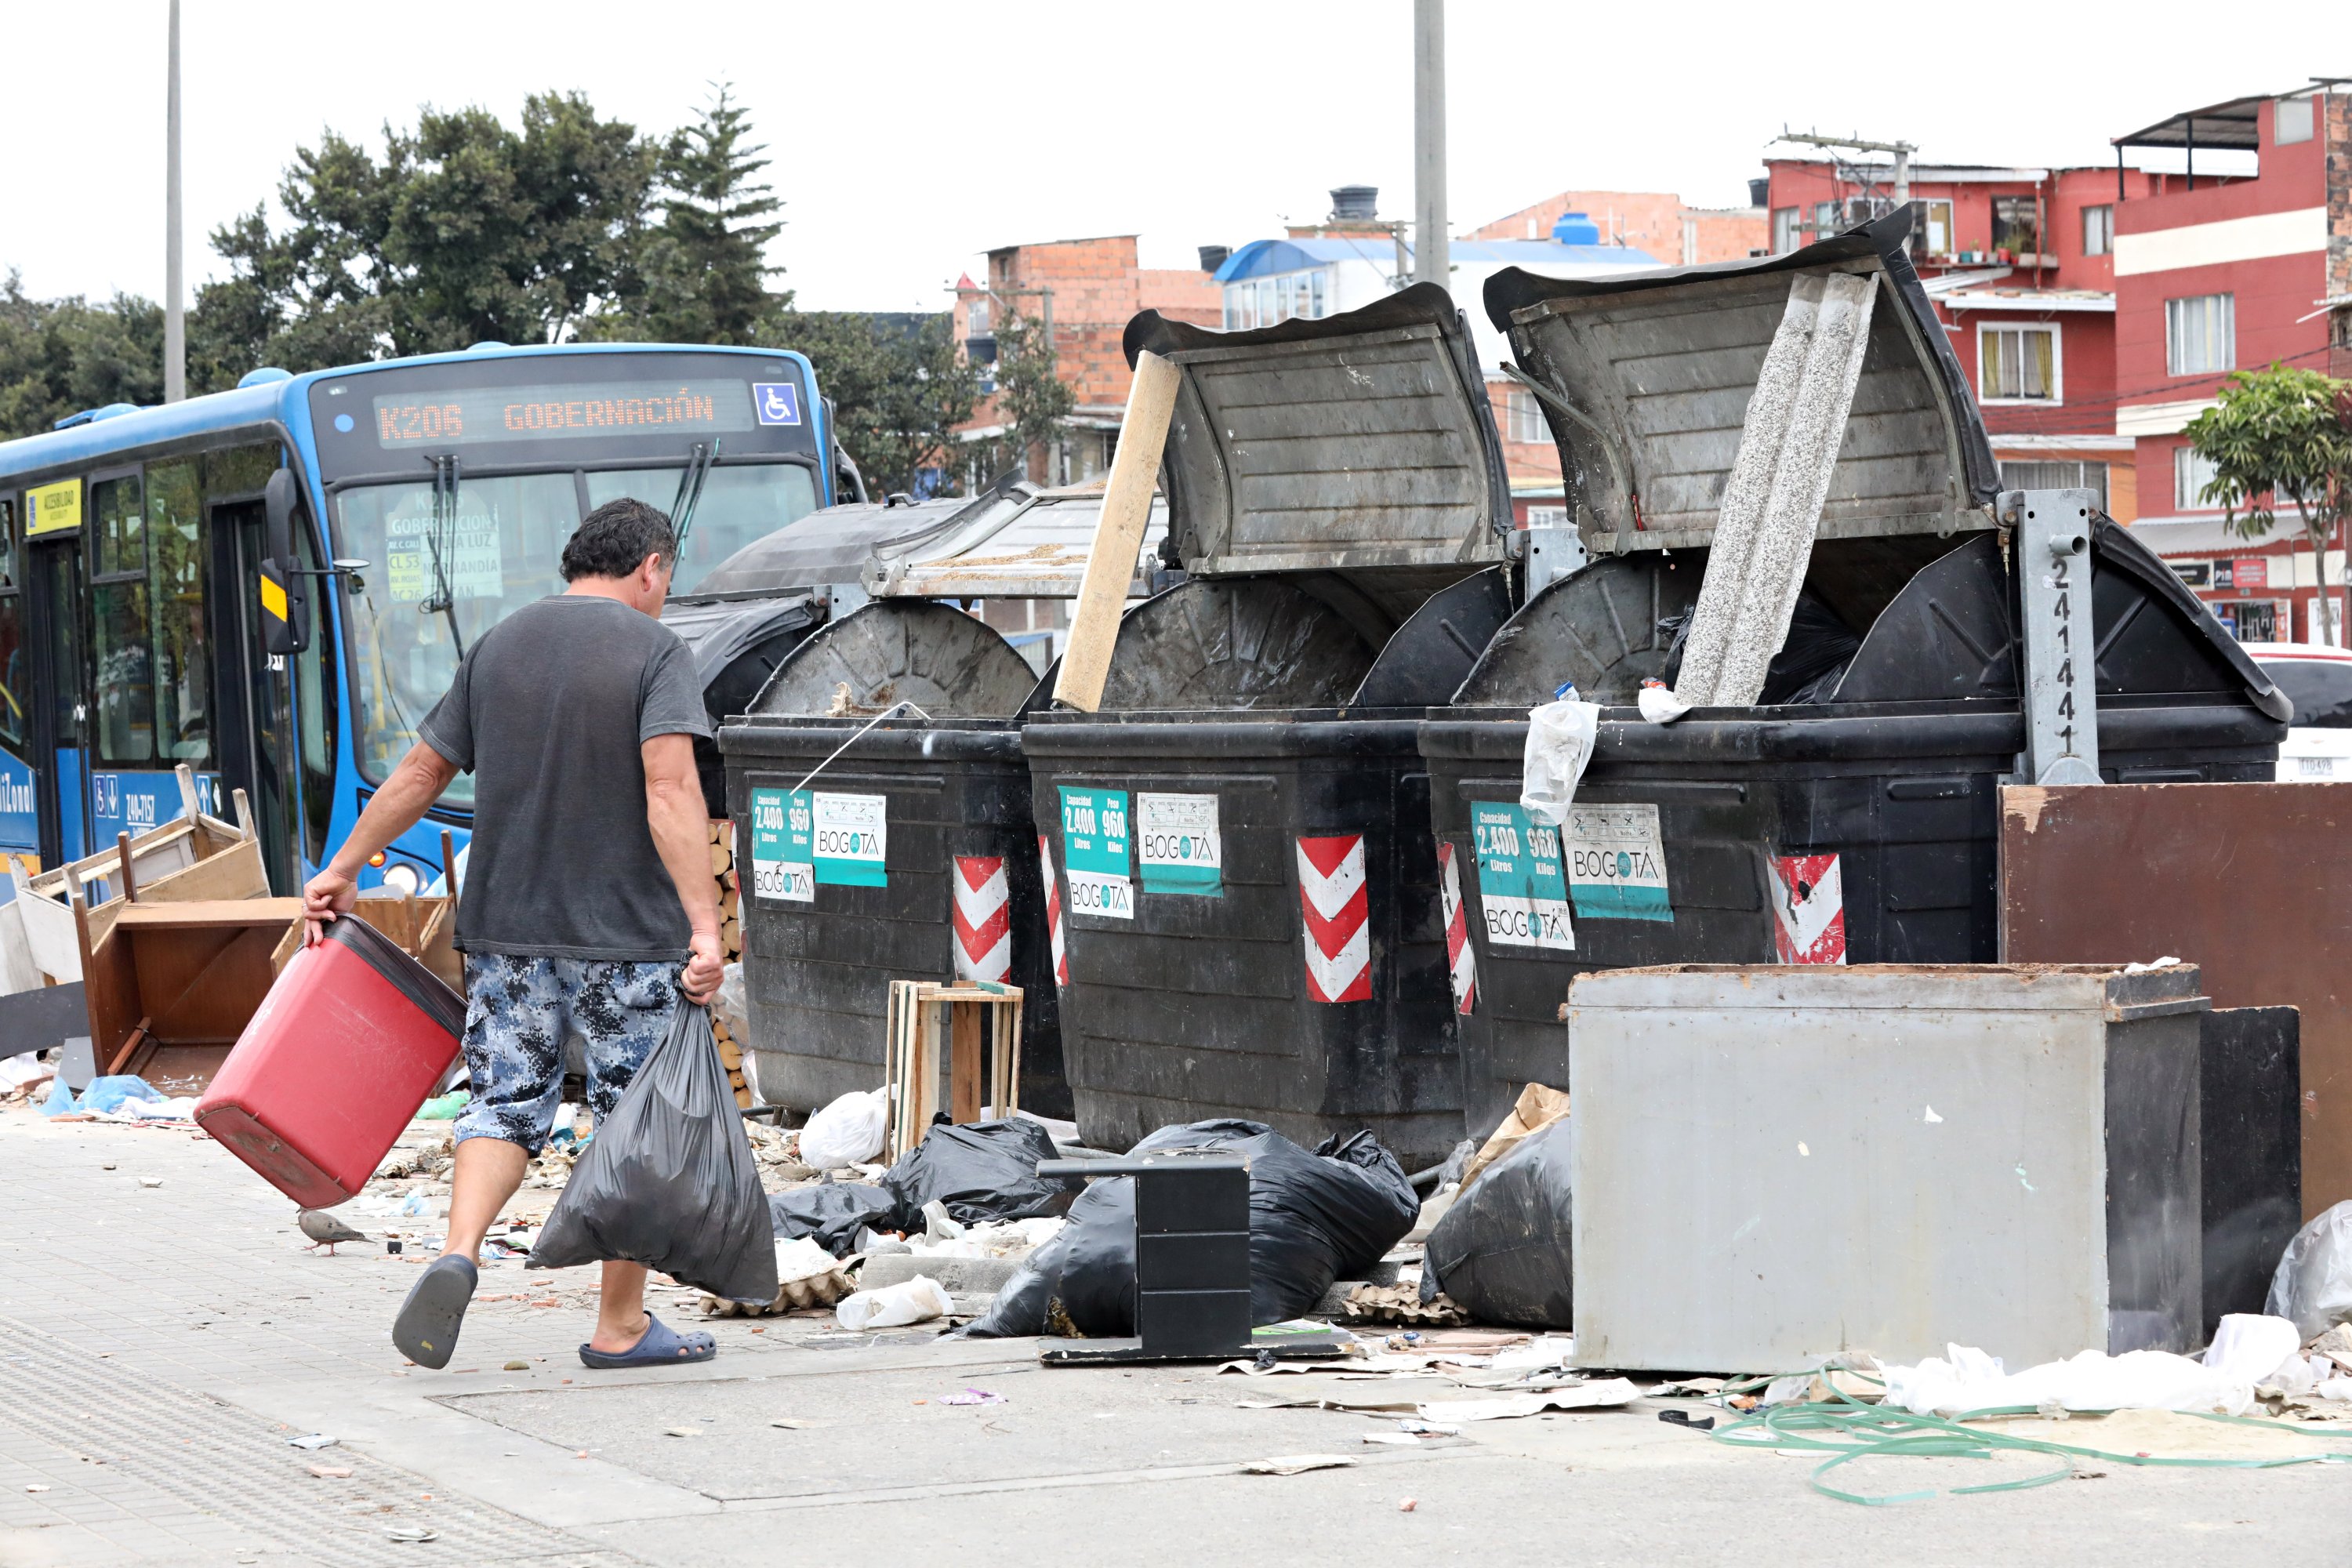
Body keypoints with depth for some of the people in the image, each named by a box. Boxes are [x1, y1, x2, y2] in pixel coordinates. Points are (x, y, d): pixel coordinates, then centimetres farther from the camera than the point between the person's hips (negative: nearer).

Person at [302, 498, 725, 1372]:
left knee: (506, 1103, 10)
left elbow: (421, 771, 13)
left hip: (506, 926, 4)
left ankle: (458, 1254, -16)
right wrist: (705, 925, -23)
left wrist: (343, 870, 24)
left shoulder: (499, 646, 9)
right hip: (627, 935, -4)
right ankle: (622, 1327, 11)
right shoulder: (655, 652, -7)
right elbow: (670, 790, -19)